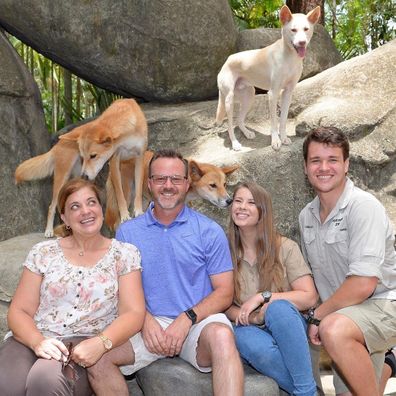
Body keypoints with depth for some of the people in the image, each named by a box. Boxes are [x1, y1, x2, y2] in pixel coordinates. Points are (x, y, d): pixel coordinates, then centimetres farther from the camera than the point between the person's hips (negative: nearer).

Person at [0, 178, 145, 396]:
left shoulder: (125, 253, 8)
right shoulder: (43, 253, 11)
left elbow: (133, 313, 0)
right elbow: (18, 311, 8)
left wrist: (100, 343, -19)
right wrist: (38, 342, -15)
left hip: (86, 345, -1)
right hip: (34, 341, 2)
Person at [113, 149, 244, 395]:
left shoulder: (209, 231, 6)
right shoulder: (127, 232, 12)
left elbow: (224, 292, 2)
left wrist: (186, 319, -14)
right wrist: (145, 320, -12)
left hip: (198, 321, -1)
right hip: (147, 325, 1)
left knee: (221, 335, -36)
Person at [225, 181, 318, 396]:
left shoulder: (285, 247, -1)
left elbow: (309, 297, -6)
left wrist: (263, 297, -17)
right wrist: (254, 318, -18)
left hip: (288, 328, 0)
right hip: (252, 329, 0)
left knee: (278, 308, -35)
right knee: (247, 338, -35)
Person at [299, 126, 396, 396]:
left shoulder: (364, 207, -17)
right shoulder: (307, 216, 7)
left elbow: (363, 284, -23)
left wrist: (318, 316, -13)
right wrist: (319, 318, 3)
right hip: (343, 313, 8)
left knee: (335, 330, -36)